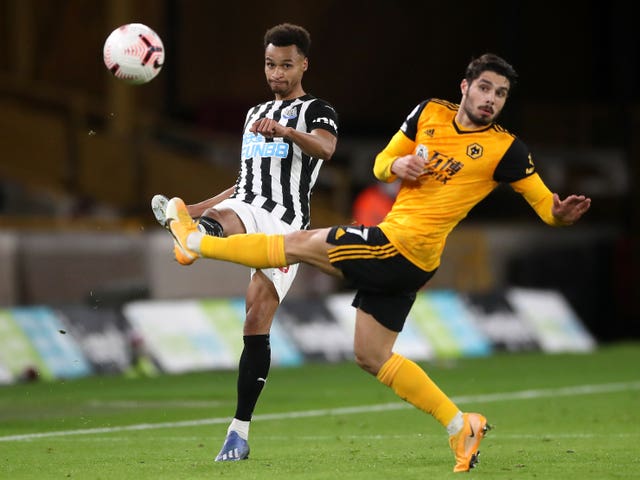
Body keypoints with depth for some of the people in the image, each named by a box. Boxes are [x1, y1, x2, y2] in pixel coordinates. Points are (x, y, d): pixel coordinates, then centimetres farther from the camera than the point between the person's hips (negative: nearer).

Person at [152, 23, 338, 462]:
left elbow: (325, 148, -18)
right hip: (244, 210, 4)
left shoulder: (317, 112, 7)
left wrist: (286, 131, -38)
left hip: (286, 222, -4)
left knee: (257, 326, -9)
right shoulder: (255, 115, 27)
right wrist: (195, 208, 25)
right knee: (224, 220, -36)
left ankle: (240, 433, -4)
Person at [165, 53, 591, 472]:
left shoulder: (505, 149, -7)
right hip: (401, 262, 7)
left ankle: (194, 240, 19)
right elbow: (381, 163, 18)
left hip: (401, 248, -7)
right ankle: (461, 427, 14)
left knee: (300, 244, 0)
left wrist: (561, 214, -28)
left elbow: (544, 203, -5)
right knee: (372, 356, 13)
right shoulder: (429, 113, 10)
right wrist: (397, 165, -5)